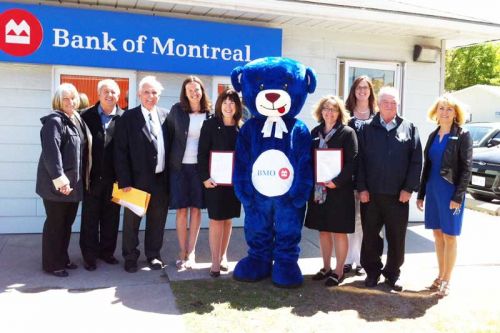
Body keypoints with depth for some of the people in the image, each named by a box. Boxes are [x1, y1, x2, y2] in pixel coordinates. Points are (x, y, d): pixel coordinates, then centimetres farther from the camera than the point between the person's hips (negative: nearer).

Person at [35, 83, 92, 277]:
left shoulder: (77, 121, 13)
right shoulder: (54, 121, -12)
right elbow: (51, 152, -23)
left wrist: (82, 179, 13)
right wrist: (59, 178, -28)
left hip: (74, 182, 8)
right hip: (57, 183, -8)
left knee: (67, 223, 15)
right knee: (55, 223, 2)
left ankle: (62, 258, 28)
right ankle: (52, 263, 13)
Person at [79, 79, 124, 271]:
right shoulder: (86, 116, 0)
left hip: (114, 177, 1)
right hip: (92, 176, 0)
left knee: (111, 217, 11)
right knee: (90, 218, 8)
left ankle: (107, 251, 27)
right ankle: (89, 255, 20)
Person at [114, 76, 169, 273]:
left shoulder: (165, 116, 6)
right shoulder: (128, 118, -3)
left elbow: (169, 146, 8)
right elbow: (121, 151, -6)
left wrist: (170, 175, 2)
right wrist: (124, 181, -11)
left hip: (161, 178, 3)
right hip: (137, 178, -3)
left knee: (157, 219, 13)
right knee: (132, 220, 8)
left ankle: (153, 255, 30)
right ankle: (130, 257, 24)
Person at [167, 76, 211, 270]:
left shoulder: (209, 113, 0)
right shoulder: (177, 110, 0)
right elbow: (169, 134, 5)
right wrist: (170, 160, 0)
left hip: (200, 166, 0)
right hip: (179, 166, 0)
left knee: (196, 208, 5)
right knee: (181, 209, 3)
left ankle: (191, 252, 14)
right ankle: (182, 252, 14)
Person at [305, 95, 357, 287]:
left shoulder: (347, 133, -4)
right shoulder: (315, 132, 10)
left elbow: (352, 161, -11)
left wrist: (337, 182, -19)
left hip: (339, 190, -5)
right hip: (318, 190, 5)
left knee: (339, 231, 2)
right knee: (323, 230, 13)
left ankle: (339, 271, 14)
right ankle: (326, 268, 26)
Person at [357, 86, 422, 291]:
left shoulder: (409, 128, 5)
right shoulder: (367, 129, 5)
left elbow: (416, 161, 1)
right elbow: (359, 161, 1)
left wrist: (409, 188, -6)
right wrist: (362, 188, -6)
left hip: (398, 195, 0)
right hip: (371, 193, 0)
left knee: (397, 236, 7)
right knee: (370, 235, 8)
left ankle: (393, 273, 22)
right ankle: (372, 272, 23)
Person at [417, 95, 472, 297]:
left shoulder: (463, 136, -6)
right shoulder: (433, 136, 10)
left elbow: (466, 168, -10)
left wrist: (458, 196, -17)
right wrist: (421, 194, 10)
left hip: (451, 191, -5)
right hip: (433, 190, 6)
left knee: (449, 237, 2)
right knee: (438, 235, 12)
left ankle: (447, 280, 12)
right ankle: (440, 276, 23)